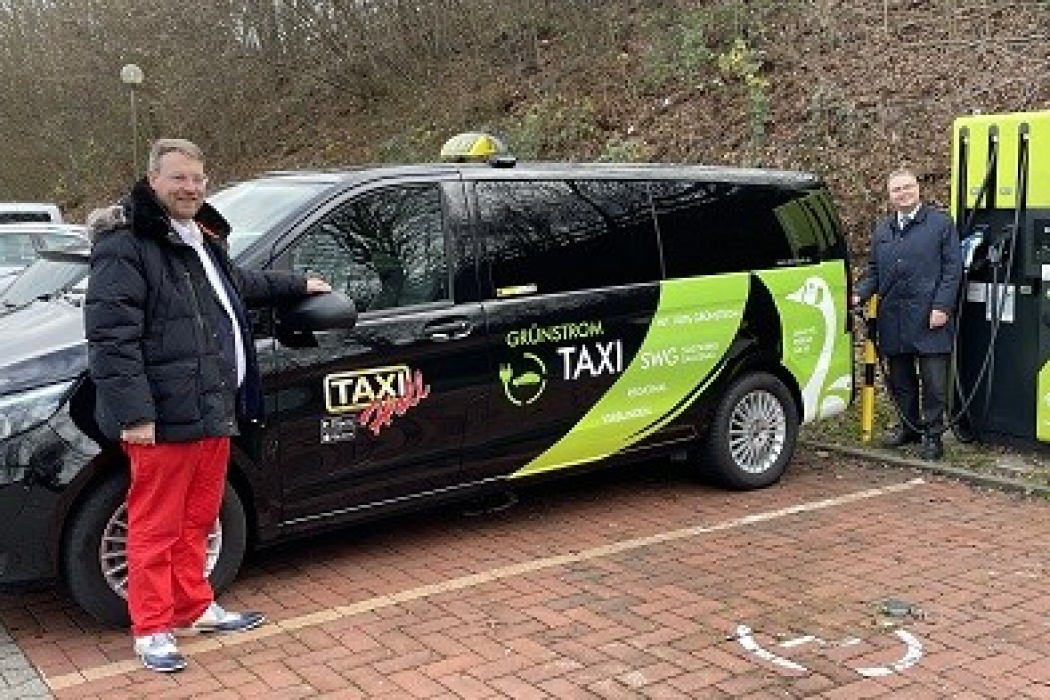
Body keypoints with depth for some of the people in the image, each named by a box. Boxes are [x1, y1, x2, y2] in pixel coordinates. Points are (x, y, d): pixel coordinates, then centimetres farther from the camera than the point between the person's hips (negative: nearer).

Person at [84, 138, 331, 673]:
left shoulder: (203, 239, 17)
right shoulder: (125, 246, -14)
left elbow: (240, 284, 37)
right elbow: (110, 334, -20)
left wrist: (296, 285, 44)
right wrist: (133, 412, -24)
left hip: (214, 410, 9)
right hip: (163, 418, -9)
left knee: (197, 519, 20)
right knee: (155, 527, 2)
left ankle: (195, 607, 34)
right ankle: (151, 628, 15)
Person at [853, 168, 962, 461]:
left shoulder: (941, 223, 1)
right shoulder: (882, 230, 16)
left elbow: (953, 269, -3)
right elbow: (874, 272, 20)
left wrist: (942, 307, -12)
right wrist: (859, 294, 2)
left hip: (929, 318, -5)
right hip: (892, 320, 5)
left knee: (933, 380, -1)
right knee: (899, 379, 13)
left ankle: (932, 434, 9)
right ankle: (908, 426, 29)